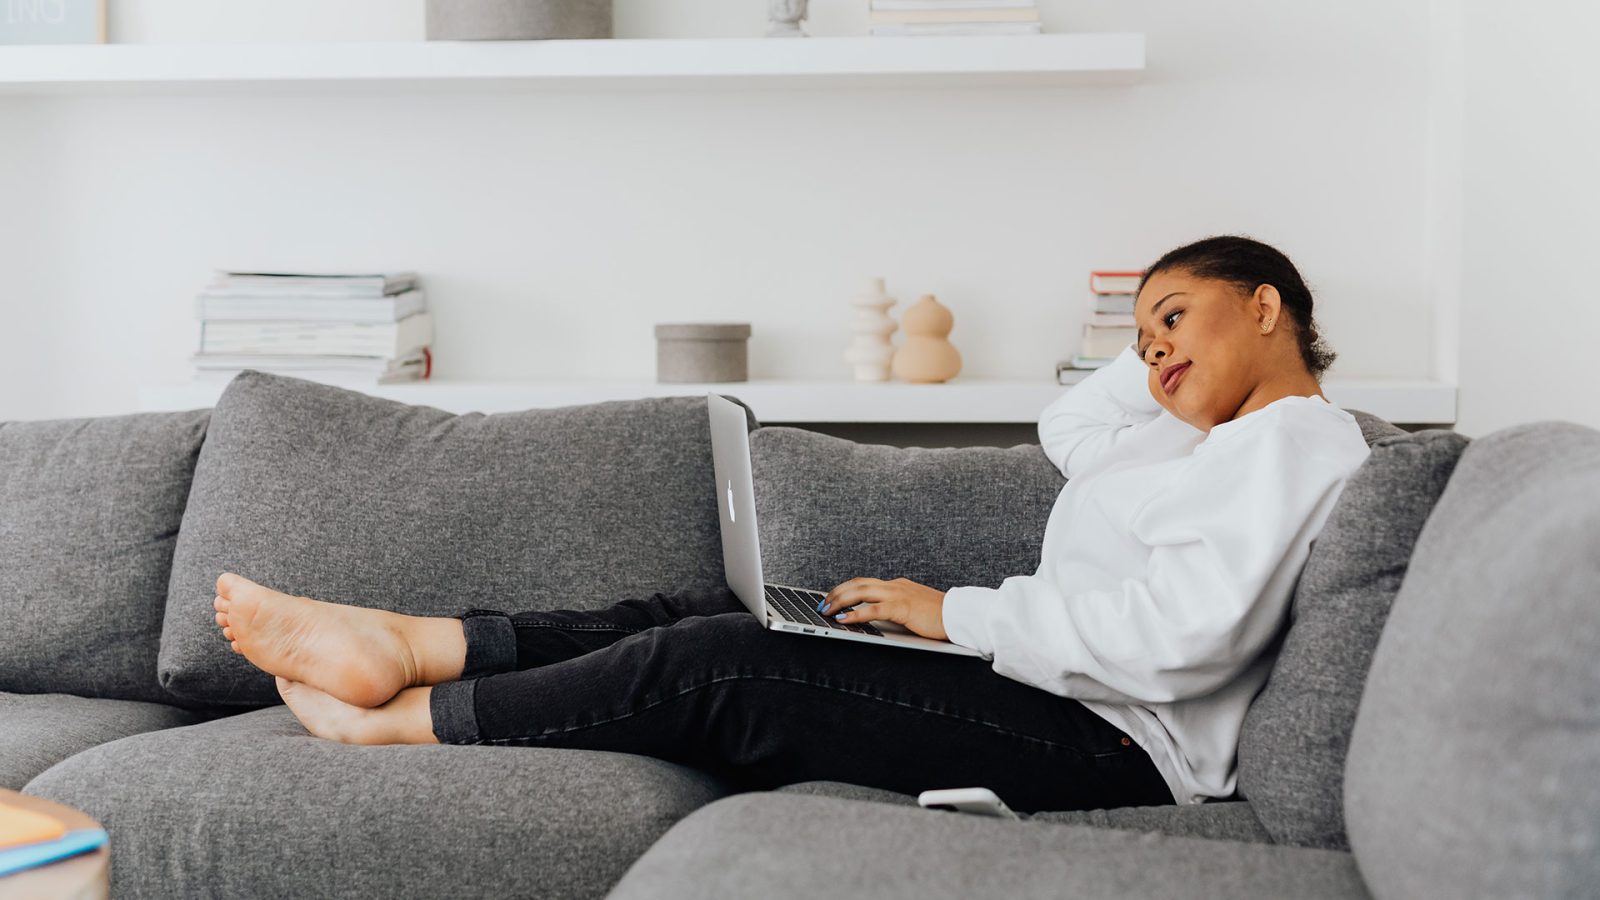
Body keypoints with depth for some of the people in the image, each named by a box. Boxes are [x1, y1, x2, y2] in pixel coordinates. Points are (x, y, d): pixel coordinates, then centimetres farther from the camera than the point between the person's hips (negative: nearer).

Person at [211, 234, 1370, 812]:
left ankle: (396, 724, -1)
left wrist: (959, 612, -17)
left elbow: (1184, 635, -24)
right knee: (712, 616, 1)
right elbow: (1069, 430, 34)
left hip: (1110, 747, -10)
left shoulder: (1301, 443, -9)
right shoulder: (1222, 444, 23)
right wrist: (1177, 354, 21)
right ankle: (404, 648, 3)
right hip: (1057, 700, 10)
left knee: (713, 666, -14)